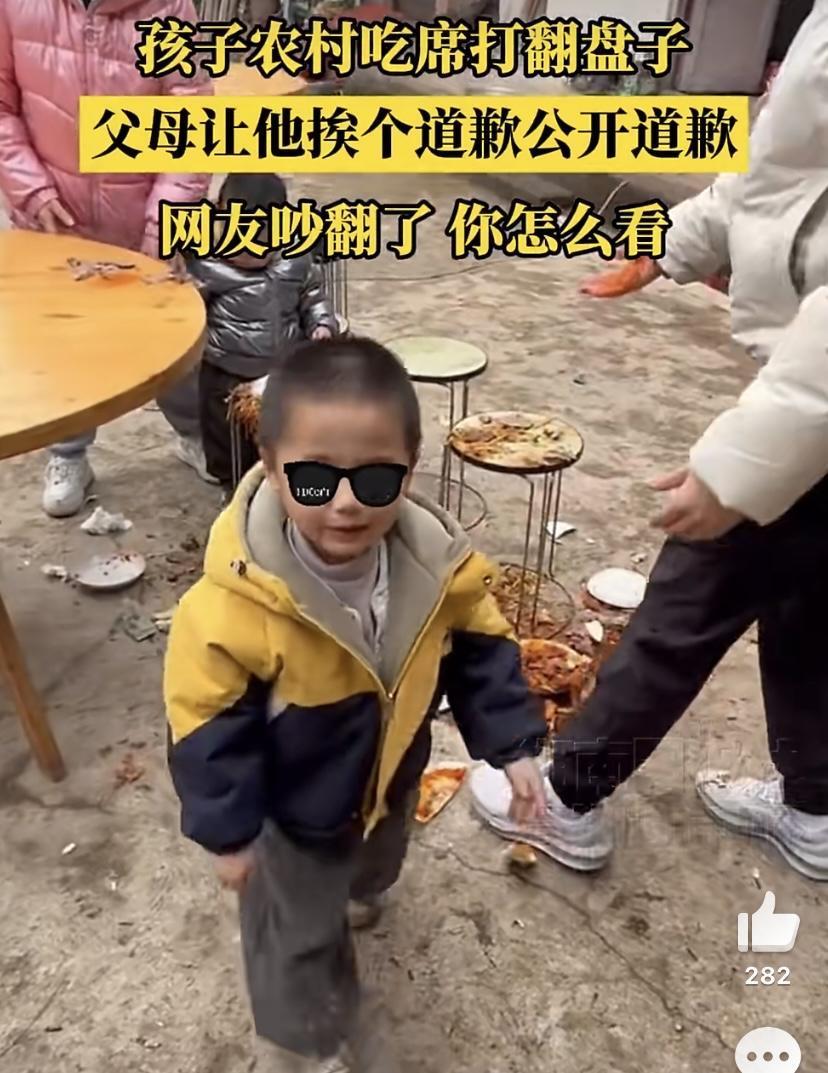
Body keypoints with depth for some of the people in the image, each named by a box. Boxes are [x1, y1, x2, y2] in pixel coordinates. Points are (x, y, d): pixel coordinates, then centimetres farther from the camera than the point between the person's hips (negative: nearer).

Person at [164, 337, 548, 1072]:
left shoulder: (440, 565, -26)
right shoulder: (234, 603, -40)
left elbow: (481, 653, -7)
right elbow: (208, 722, -24)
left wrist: (511, 745, -6)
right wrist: (227, 829, -14)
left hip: (393, 775, 5)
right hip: (290, 806, -5)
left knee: (376, 862, 38)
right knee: (298, 948, 17)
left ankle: (357, 893, 76)